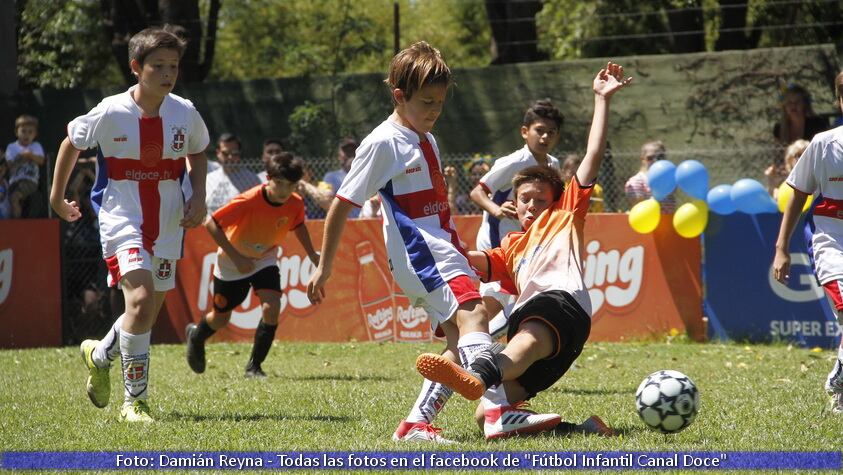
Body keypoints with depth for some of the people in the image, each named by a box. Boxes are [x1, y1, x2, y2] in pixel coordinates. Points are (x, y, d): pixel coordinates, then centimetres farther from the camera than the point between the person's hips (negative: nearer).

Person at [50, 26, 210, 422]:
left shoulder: (186, 114, -3)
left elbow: (197, 153, 17)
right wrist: (57, 197, 14)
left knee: (149, 312, 12)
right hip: (121, 219, -5)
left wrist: (198, 196, 2)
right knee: (141, 299, -23)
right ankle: (134, 401, -14)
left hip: (168, 224, 5)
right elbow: (71, 143, 6)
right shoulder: (110, 113, -12)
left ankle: (100, 354, 44)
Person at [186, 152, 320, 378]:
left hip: (265, 260, 3)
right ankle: (195, 335, 47)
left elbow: (298, 225, 7)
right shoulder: (249, 201, -34)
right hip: (232, 262, -3)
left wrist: (312, 254, -3)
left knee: (271, 308, -21)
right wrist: (236, 257, -33)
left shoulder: (296, 204, -18)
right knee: (221, 318, 11)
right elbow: (211, 224, -31)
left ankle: (254, 366, -5)